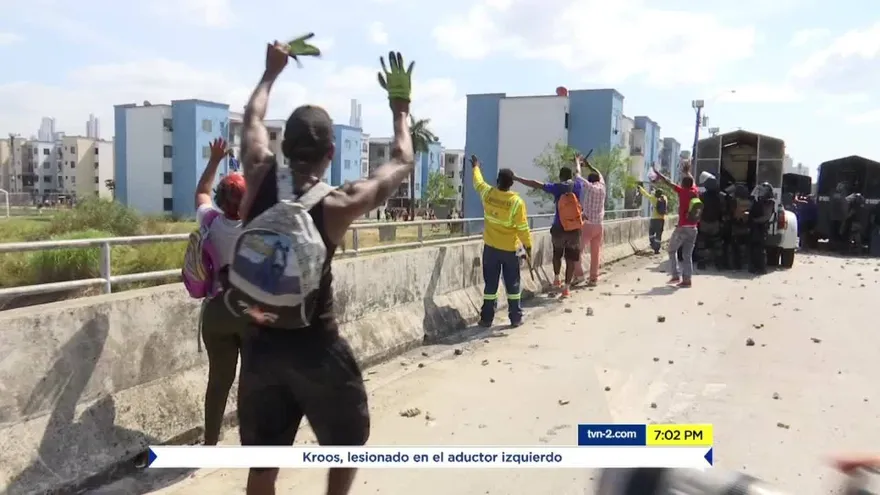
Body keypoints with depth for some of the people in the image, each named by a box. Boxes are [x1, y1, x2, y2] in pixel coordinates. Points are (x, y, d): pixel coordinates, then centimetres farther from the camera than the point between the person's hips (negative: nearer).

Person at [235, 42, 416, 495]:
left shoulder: (260, 182, -6)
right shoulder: (339, 204, -14)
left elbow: (252, 121, 15)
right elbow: (402, 163, 1)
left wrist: (272, 72, 30)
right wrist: (400, 104, 14)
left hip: (259, 344, 4)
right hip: (316, 347, -4)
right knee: (348, 441, 22)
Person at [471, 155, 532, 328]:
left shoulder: (487, 193, -8)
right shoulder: (517, 201, -18)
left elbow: (478, 182, 16)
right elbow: (522, 228, -14)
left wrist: (476, 167, 34)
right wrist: (528, 245, 0)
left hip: (490, 247, 3)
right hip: (509, 249, -3)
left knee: (490, 284, 8)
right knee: (512, 285, 10)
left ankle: (487, 319, 11)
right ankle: (516, 318, 16)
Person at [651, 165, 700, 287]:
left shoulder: (682, 191, -8)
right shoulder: (695, 191, 7)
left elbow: (668, 182, -2)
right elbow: (691, 181, 27)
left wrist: (657, 173, 8)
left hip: (682, 227, -5)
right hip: (693, 228, 5)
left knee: (672, 250, 11)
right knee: (687, 255, 7)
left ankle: (675, 275, 4)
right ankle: (687, 280, 4)